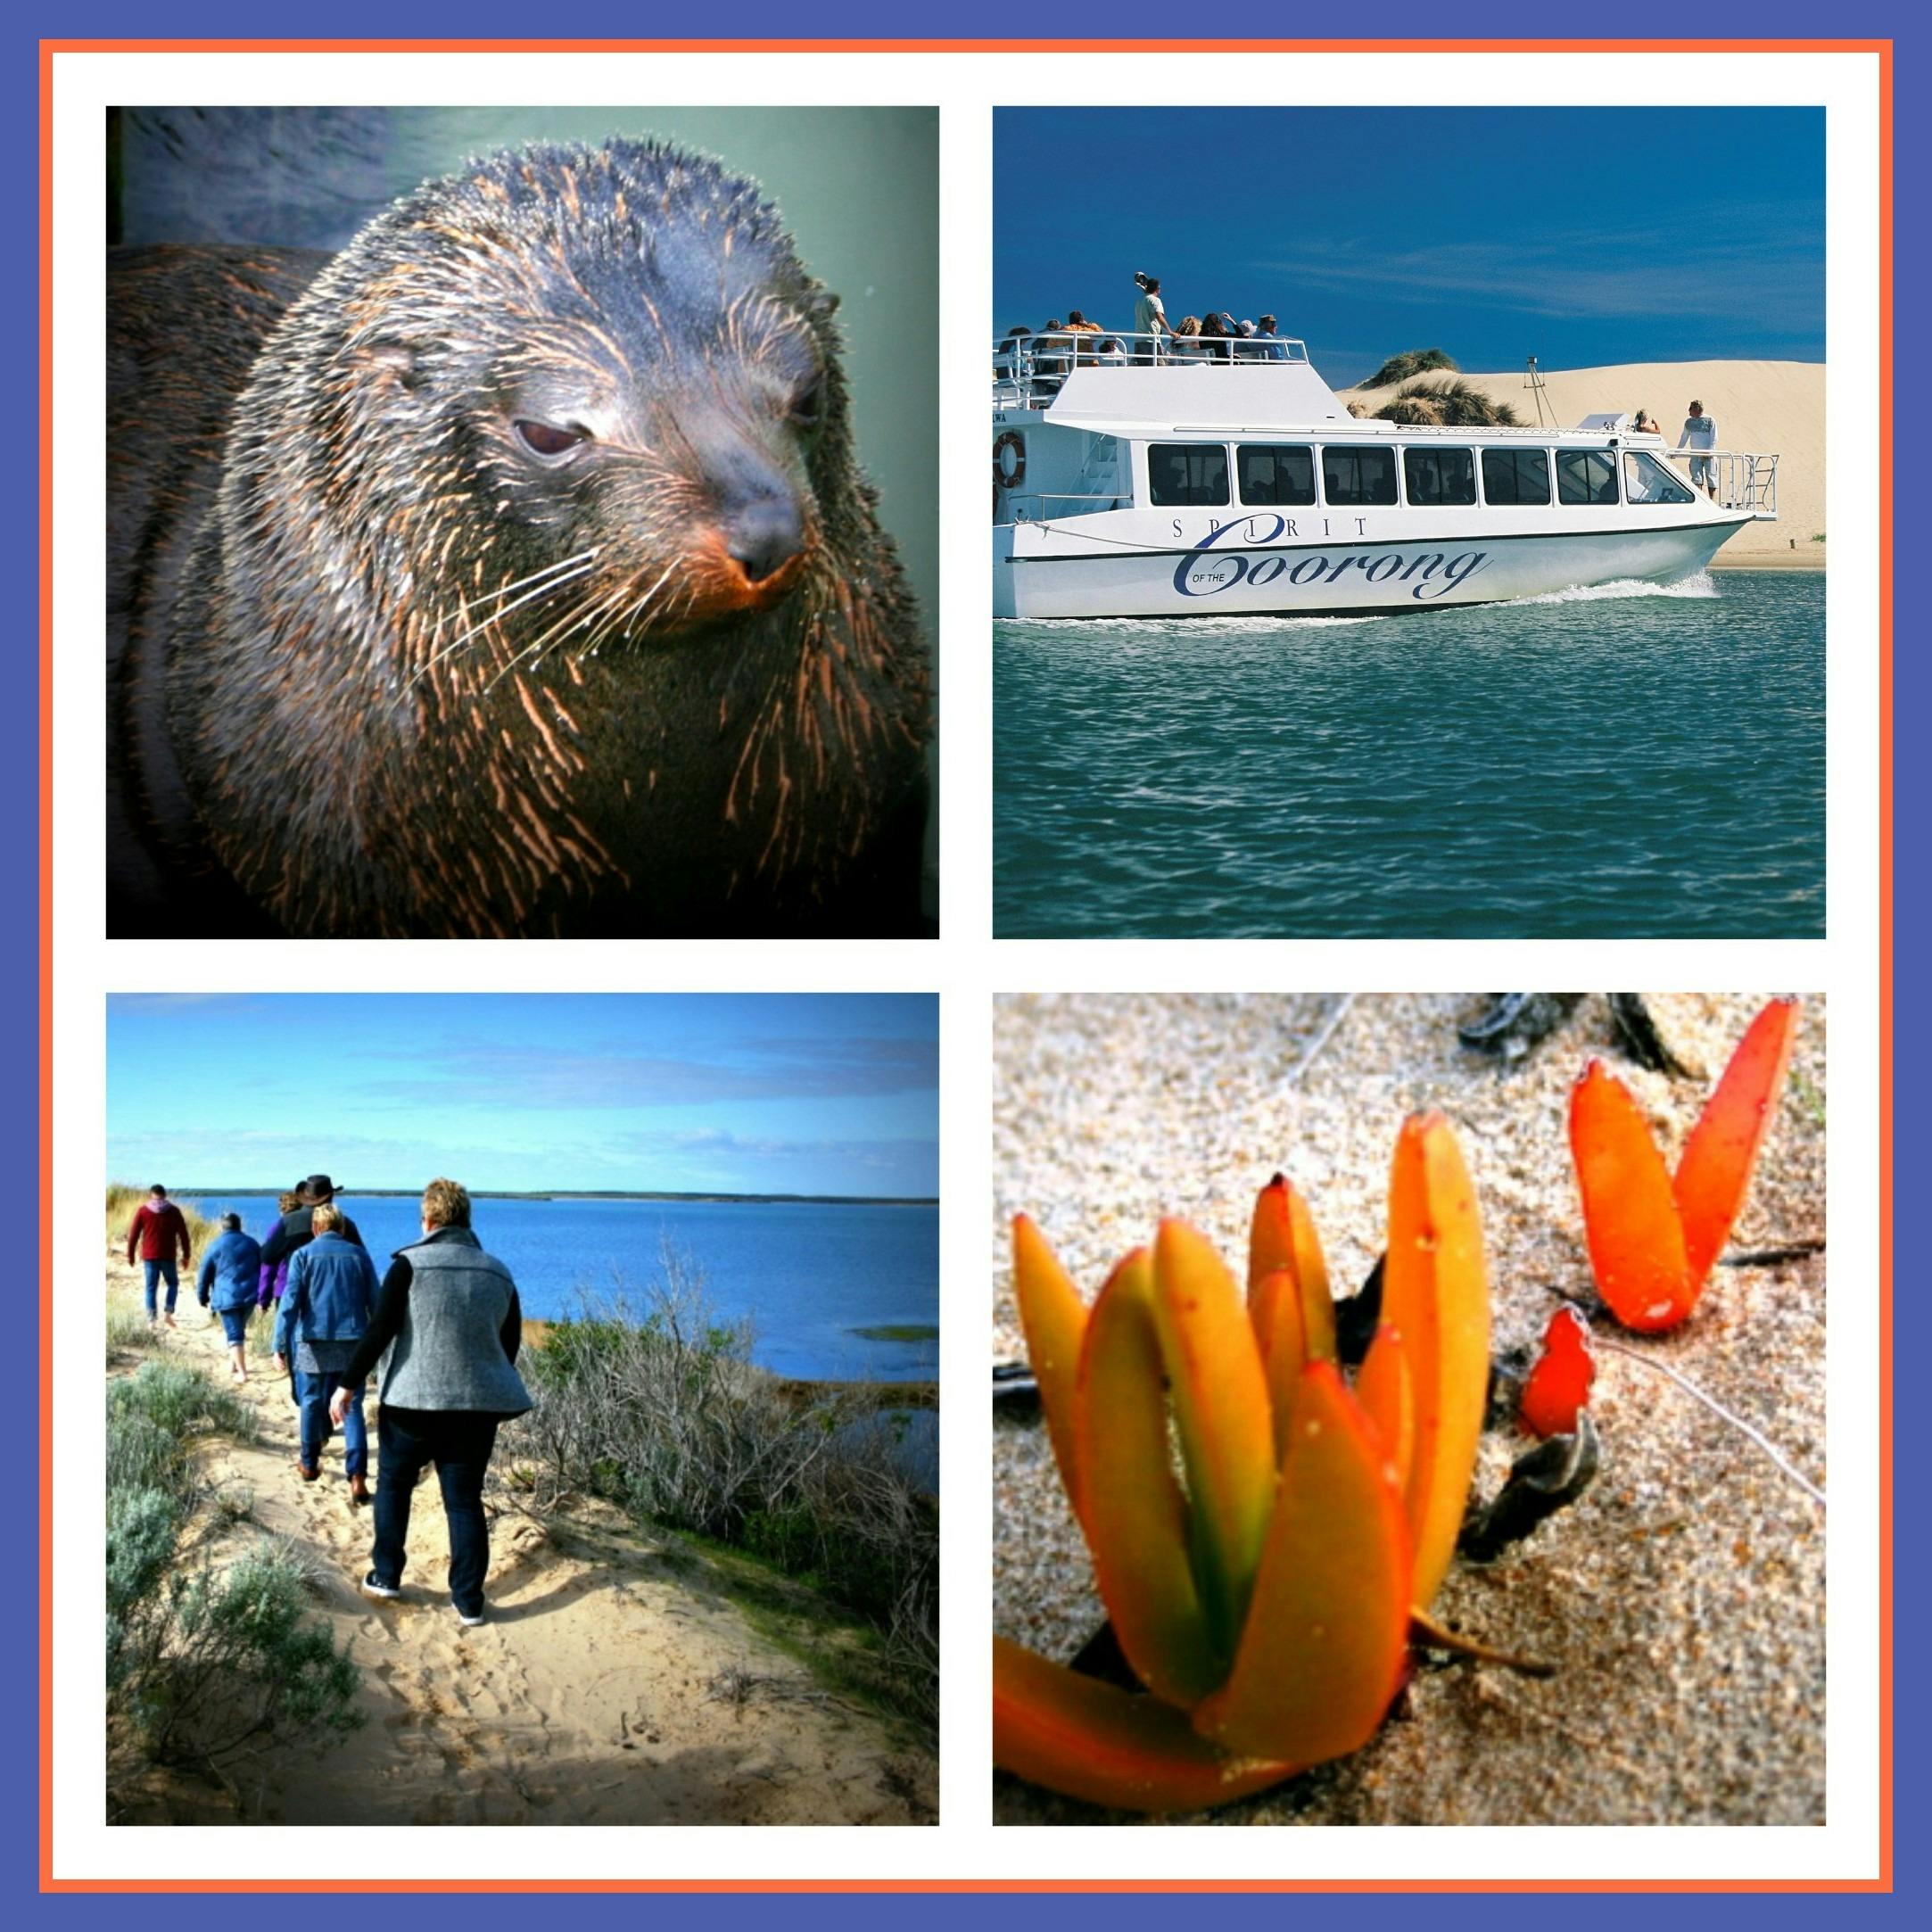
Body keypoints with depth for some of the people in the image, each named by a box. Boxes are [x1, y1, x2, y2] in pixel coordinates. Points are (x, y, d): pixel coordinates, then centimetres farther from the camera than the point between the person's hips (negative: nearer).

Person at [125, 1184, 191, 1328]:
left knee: (151, 1288, 5)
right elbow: (183, 1234, 2)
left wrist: (130, 1255, 9)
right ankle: (169, 1313, -1)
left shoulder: (143, 1210, 1)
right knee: (173, 1283, 17)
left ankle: (151, 1320, 0)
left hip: (149, 1257, 0)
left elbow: (133, 1234, 1)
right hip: (168, 1256, 0)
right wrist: (186, 1255, 9)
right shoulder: (174, 1211, 2)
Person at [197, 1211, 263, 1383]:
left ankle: (242, 1372, -6)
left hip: (227, 1298, -4)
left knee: (234, 1335, -2)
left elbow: (205, 1275, 2)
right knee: (240, 1330, 22)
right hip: (249, 1296, 4)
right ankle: (233, 1364, 27)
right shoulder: (252, 1243, 8)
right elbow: (263, 1271, 14)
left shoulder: (216, 1246, -2)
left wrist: (203, 1297, 14)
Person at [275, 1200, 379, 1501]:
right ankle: (357, 1477, -8)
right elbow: (374, 1303, 7)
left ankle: (309, 1464, 33)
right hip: (353, 1342, 1)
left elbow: (290, 1303, -7)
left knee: (312, 1403, 17)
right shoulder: (359, 1255, 5)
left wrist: (280, 1346, -6)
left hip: (314, 1343, -1)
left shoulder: (303, 1255, -1)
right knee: (352, 1408, 4)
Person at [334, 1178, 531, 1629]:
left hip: (413, 1403, -3)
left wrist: (348, 1384, -6)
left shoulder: (410, 1265, -8)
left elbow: (379, 1332, -13)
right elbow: (510, 1346, 13)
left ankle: (386, 1576, 23)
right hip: (477, 1406, 3)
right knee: (465, 1501, 8)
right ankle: (469, 1602, 7)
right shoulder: (498, 1273, 7)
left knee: (393, 1485, 18)